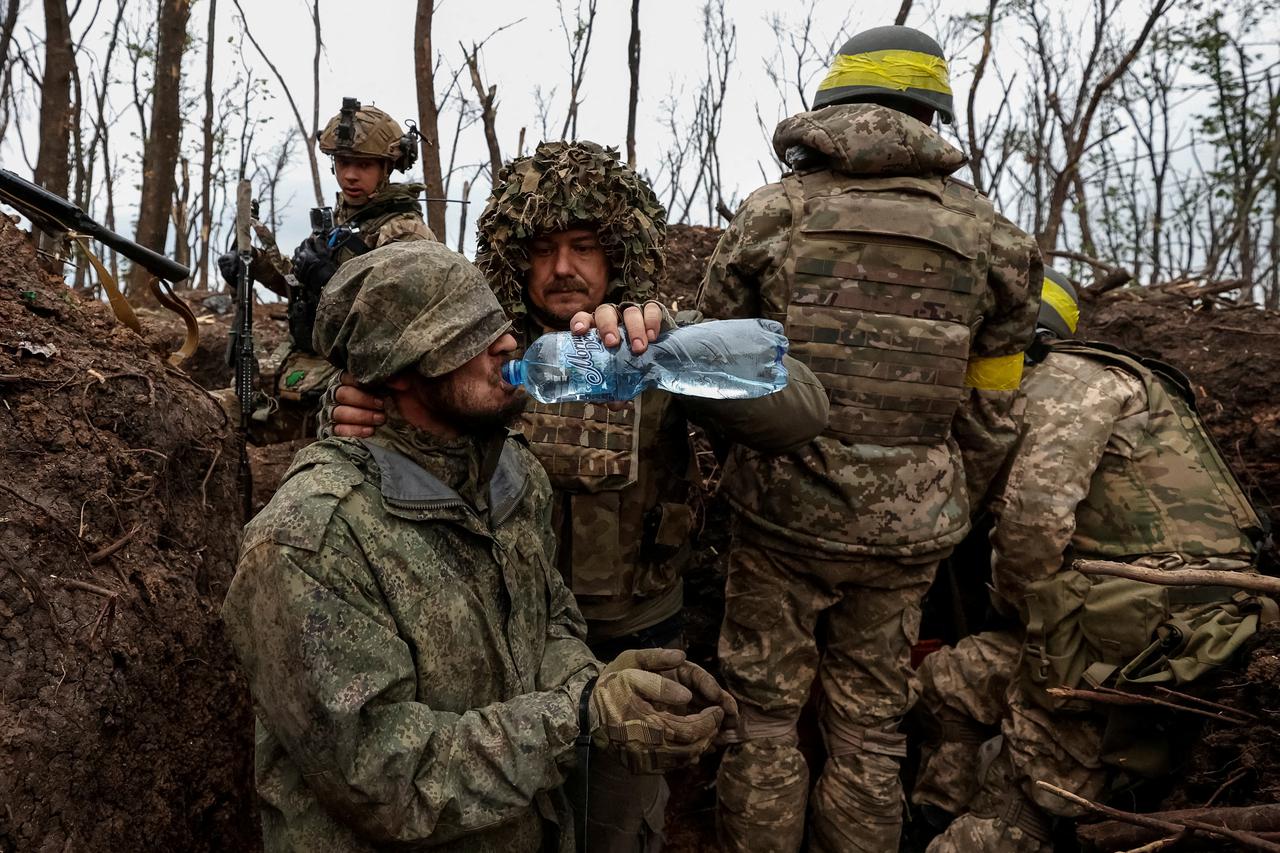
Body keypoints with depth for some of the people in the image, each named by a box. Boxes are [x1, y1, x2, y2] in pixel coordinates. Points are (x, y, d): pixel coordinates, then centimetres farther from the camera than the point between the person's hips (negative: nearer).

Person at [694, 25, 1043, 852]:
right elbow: (991, 416, 5)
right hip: (906, 534, 2)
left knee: (763, 715, 14)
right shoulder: (989, 235, 2)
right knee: (870, 728, 17)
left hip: (780, 513, -2)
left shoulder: (769, 213, -3)